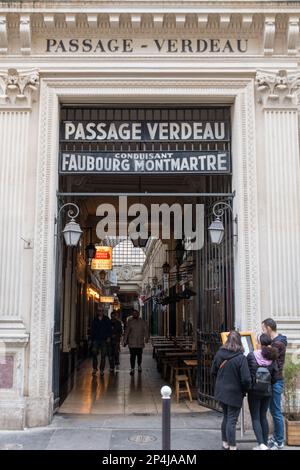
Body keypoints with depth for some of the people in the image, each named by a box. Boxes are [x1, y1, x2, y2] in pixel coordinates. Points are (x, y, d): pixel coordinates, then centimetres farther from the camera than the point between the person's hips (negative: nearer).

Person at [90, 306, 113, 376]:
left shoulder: (107, 320, 4)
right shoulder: (95, 320, 10)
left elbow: (110, 329, 3)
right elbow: (92, 330, 14)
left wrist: (109, 337, -10)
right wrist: (92, 339, 10)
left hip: (104, 340, -1)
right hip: (96, 340, 1)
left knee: (103, 355, 1)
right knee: (94, 353, -11)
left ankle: (102, 370, 8)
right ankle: (94, 368, 1)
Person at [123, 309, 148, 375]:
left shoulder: (142, 321, 5)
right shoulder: (129, 321, 5)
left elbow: (145, 330, -1)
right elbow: (126, 331, 7)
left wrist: (146, 337, -16)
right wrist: (125, 340, 4)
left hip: (140, 342, 1)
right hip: (132, 342, -1)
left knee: (139, 355, 8)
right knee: (132, 355, -7)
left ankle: (139, 366, 31)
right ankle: (132, 369, -1)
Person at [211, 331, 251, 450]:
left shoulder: (219, 354, -4)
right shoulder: (241, 358, -20)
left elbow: (213, 372, 7)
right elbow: (246, 379, -20)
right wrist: (244, 391, -2)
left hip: (221, 392, 5)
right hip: (234, 394, -5)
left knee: (226, 417, 21)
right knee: (232, 420, 5)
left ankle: (225, 443, 34)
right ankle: (232, 446, 13)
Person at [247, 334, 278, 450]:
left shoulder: (251, 355, -14)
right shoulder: (272, 359, -5)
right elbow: (274, 378, -1)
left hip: (254, 391, -3)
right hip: (267, 392, 4)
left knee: (255, 418, 5)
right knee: (263, 417, 16)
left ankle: (261, 444, -7)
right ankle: (265, 444, 21)